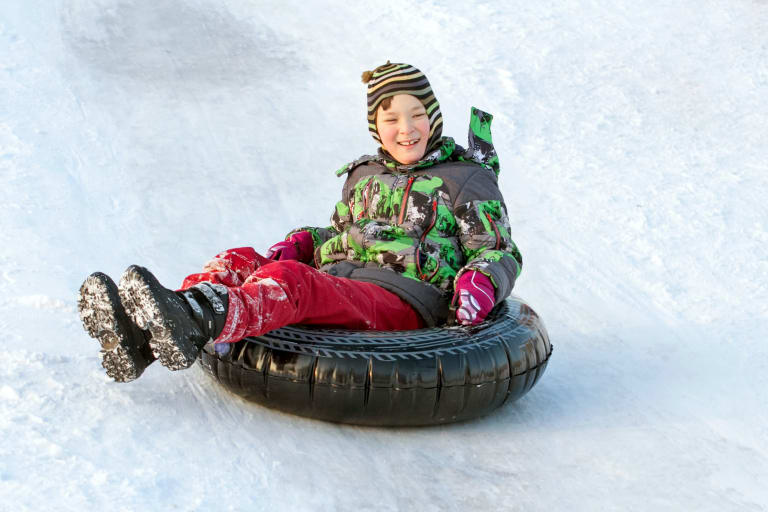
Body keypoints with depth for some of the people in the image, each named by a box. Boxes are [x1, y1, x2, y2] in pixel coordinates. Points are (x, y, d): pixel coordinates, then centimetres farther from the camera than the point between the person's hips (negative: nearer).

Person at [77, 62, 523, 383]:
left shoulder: (466, 178, 10)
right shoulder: (364, 175, 26)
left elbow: (503, 253, 7)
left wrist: (481, 282, -16)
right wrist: (299, 245, 13)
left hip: (403, 298, -6)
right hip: (337, 280, 7)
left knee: (289, 280, -35)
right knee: (240, 262, -17)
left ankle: (200, 321, -66)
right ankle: (145, 339, -42)